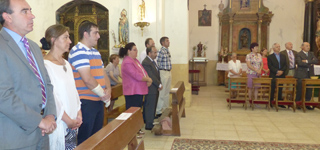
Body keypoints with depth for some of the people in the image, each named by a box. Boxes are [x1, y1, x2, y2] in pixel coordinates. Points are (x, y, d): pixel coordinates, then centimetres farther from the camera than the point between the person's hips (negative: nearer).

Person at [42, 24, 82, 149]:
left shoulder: (66, 64, 13)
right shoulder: (46, 65, -13)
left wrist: (78, 113, 2)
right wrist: (67, 120, -13)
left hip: (72, 122, 7)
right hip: (59, 124, -7)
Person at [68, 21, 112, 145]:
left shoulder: (96, 52, 15)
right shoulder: (78, 51, -13)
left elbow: (103, 74, 16)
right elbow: (87, 79, -21)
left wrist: (108, 90, -4)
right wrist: (103, 94, -10)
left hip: (99, 101, 9)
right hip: (86, 103, -9)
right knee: (84, 141, 3)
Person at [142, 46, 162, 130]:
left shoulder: (152, 61, 14)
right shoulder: (146, 63, -18)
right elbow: (151, 76, -21)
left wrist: (159, 84, 4)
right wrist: (159, 85, -14)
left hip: (155, 89, 10)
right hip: (151, 89, -10)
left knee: (152, 107, 15)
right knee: (150, 107, -2)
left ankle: (150, 123, 25)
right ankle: (149, 125, 7)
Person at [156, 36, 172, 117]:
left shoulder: (167, 51, 13)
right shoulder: (161, 51, -14)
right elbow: (157, 62, -16)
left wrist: (169, 70, 14)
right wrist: (158, 73, -13)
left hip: (168, 72, 9)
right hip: (163, 72, -9)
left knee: (167, 92, 15)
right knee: (162, 93, -5)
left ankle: (166, 108, 25)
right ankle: (159, 111, 2)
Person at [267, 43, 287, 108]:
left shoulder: (283, 56, 15)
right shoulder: (270, 57, 2)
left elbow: (285, 65, 7)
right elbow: (270, 66, -8)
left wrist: (282, 71, -11)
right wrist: (277, 71, -18)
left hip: (281, 76, 4)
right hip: (273, 76, -4)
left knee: (280, 90, 8)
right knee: (272, 90, -1)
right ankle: (271, 102, 5)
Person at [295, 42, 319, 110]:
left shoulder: (311, 54, 15)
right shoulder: (298, 54, -2)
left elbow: (316, 61, -2)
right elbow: (300, 63, -18)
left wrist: (307, 61, -15)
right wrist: (310, 64, -10)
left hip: (310, 74, 5)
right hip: (301, 75, -5)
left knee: (309, 90, 5)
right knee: (300, 90, -1)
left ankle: (307, 104, 15)